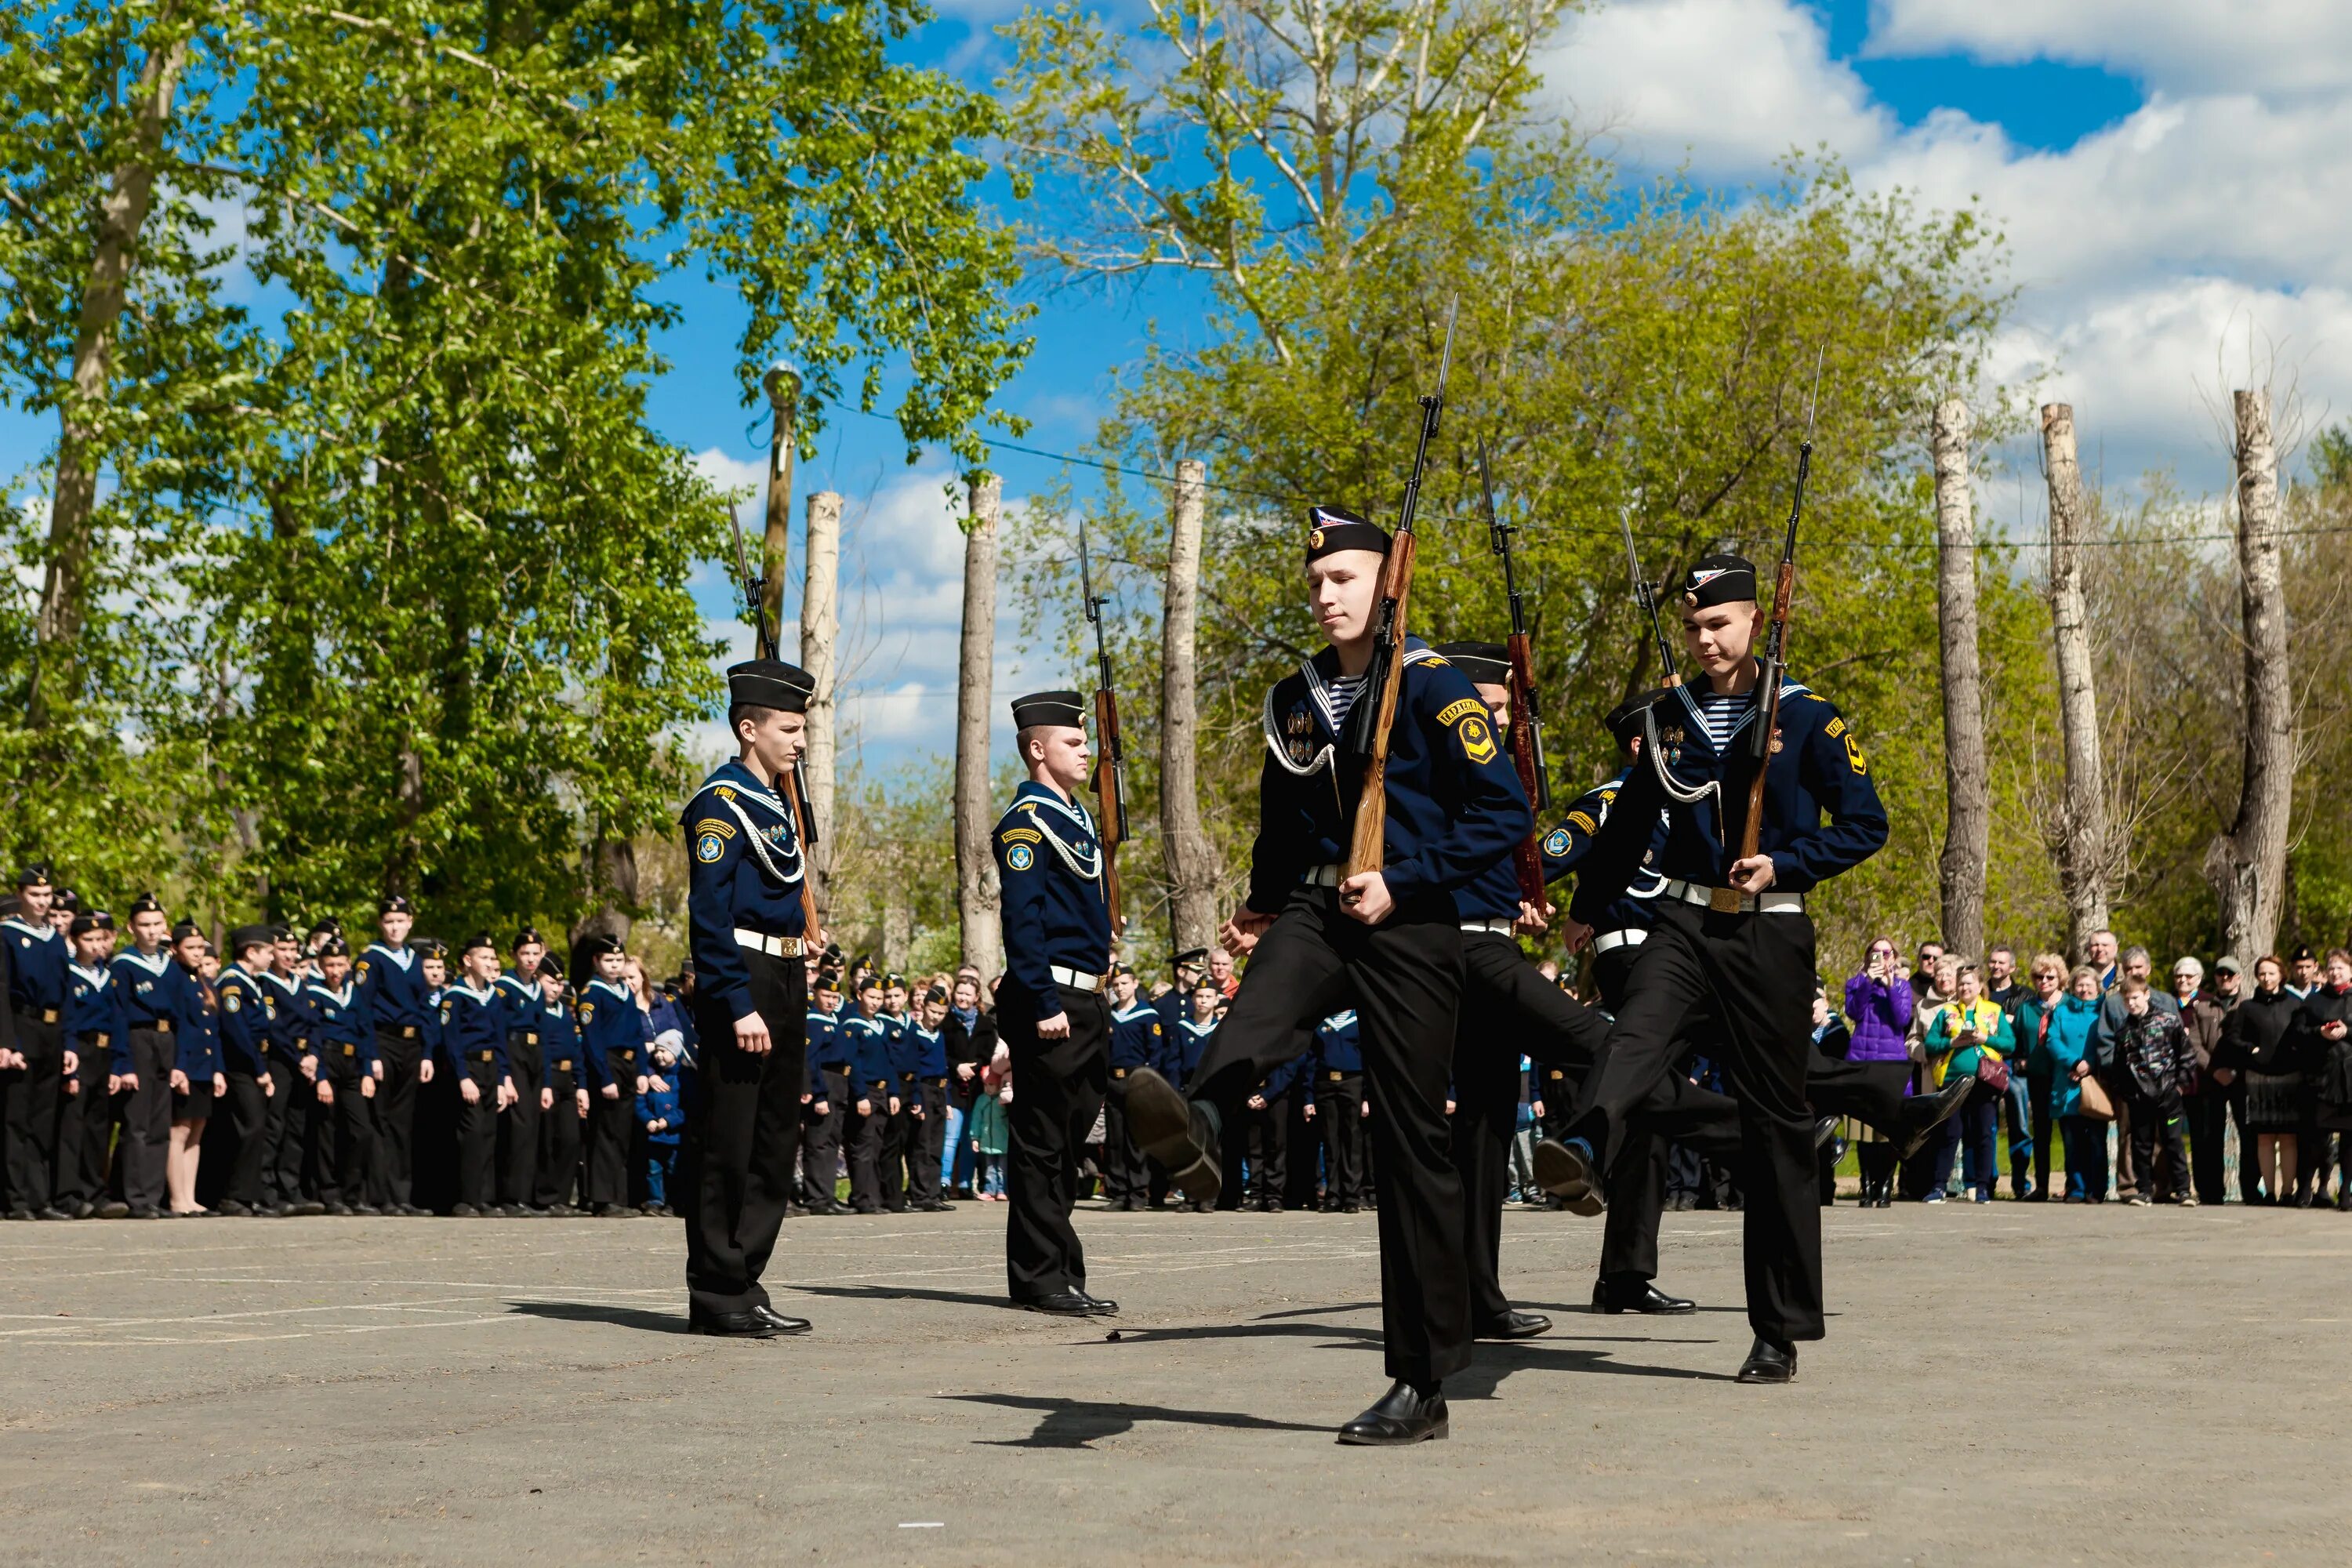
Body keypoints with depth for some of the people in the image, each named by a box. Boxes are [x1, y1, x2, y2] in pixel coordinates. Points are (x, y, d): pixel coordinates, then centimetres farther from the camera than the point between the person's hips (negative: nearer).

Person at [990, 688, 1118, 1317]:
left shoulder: (1077, 815, 19)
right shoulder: (1027, 820, -11)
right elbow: (1022, 920, -17)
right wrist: (1045, 1004, -21)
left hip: (1087, 1001, 10)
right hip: (1051, 999, -10)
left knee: (1069, 1139, 13)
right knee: (1042, 1142, -5)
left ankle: (1061, 1275, 19)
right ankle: (1041, 1278, -2)